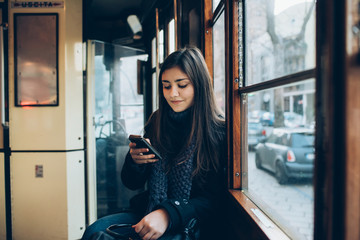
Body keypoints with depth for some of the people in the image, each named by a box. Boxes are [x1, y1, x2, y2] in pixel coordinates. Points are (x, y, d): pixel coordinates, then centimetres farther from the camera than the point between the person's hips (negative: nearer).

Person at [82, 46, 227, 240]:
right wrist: (134, 161, -13)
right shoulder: (156, 123, 4)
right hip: (150, 211, 5)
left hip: (194, 221, -5)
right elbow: (133, 184, 9)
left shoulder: (220, 131, -11)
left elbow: (215, 199, -12)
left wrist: (169, 214, -26)